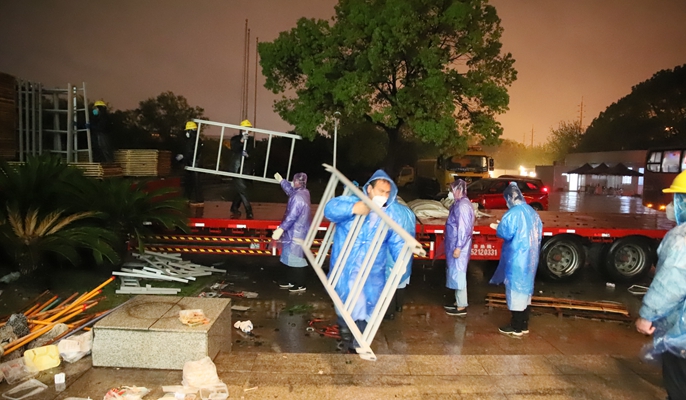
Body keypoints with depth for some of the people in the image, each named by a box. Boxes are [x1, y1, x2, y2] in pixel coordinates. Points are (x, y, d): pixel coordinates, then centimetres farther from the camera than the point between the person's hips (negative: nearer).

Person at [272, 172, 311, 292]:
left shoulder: (298, 197, -24)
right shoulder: (304, 192, 8)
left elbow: (292, 216, -30)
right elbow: (290, 190, 30)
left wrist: (281, 229, -32)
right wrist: (281, 180, 39)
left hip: (296, 233, -10)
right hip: (296, 232, 11)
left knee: (296, 259, -2)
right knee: (292, 258, 18)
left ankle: (301, 285, 7)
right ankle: (291, 281, 27)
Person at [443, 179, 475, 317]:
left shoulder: (462, 205, -20)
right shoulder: (459, 203, 13)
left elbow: (464, 229, -24)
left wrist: (458, 247, -23)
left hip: (458, 247, -10)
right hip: (454, 245, 10)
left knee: (458, 274, -3)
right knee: (456, 274, 17)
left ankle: (461, 307, 6)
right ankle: (459, 301, 29)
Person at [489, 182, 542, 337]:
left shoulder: (512, 213, -17)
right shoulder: (532, 212, 9)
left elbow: (505, 233, -18)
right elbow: (538, 233, 15)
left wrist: (497, 227, 1)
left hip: (516, 258, -8)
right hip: (530, 257, 8)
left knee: (515, 289, 0)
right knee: (525, 288, 15)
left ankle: (516, 327, 8)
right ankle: (524, 325, 24)